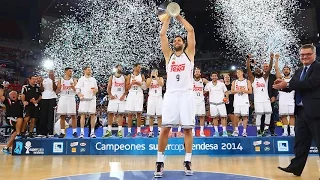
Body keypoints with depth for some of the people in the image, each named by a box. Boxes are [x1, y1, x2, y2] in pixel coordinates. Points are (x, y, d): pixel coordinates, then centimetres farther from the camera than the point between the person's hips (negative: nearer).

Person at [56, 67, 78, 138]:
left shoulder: (73, 80, 6)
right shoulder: (60, 80, 8)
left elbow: (76, 90, -2)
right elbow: (57, 92, 7)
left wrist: (73, 87, -22)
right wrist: (59, 87, -14)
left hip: (71, 98, -1)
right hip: (63, 98, 1)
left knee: (73, 116, -3)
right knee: (62, 116, 3)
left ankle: (74, 132, 4)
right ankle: (62, 132, 11)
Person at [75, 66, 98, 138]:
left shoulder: (93, 79, 16)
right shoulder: (81, 79, 9)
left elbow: (96, 89, 18)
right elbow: (77, 89, 4)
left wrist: (95, 90, -5)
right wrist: (80, 95, -14)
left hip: (92, 99, 2)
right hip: (84, 99, -2)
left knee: (93, 115, -1)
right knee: (83, 115, -4)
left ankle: (92, 132, 3)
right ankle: (82, 132, 0)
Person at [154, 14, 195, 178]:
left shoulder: (189, 53, 13)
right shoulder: (168, 55, 17)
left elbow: (191, 30, 7)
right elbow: (162, 34, 11)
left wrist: (179, 17, 16)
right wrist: (168, 17, 18)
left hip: (186, 94, -1)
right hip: (171, 94, 1)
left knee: (187, 129, 1)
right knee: (165, 129, -3)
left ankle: (187, 162, 10)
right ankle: (160, 162, 6)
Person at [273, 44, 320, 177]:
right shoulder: (298, 72, 17)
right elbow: (290, 87, 10)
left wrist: (287, 84, -23)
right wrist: (282, 85, -13)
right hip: (301, 111, 8)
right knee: (300, 141, 13)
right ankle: (296, 167, 21)